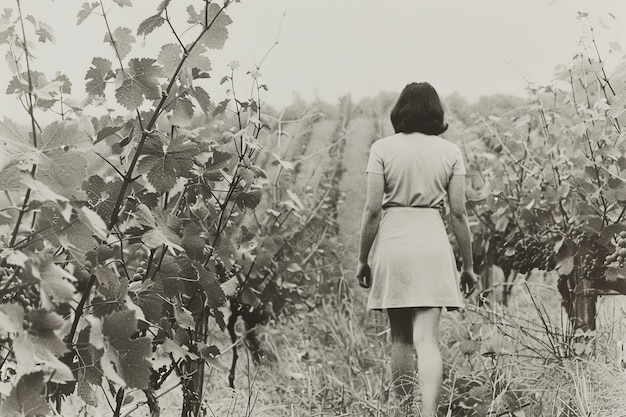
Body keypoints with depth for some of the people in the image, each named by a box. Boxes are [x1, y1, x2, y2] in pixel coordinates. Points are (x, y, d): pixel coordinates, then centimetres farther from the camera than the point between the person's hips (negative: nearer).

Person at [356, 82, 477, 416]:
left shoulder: (382, 149, 0)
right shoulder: (450, 152, 3)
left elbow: (372, 208, -4)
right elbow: (458, 213, 2)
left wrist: (363, 259, 6)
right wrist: (468, 266, 9)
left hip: (392, 242, 0)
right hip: (433, 245, 0)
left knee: (400, 338, 13)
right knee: (427, 338, -5)